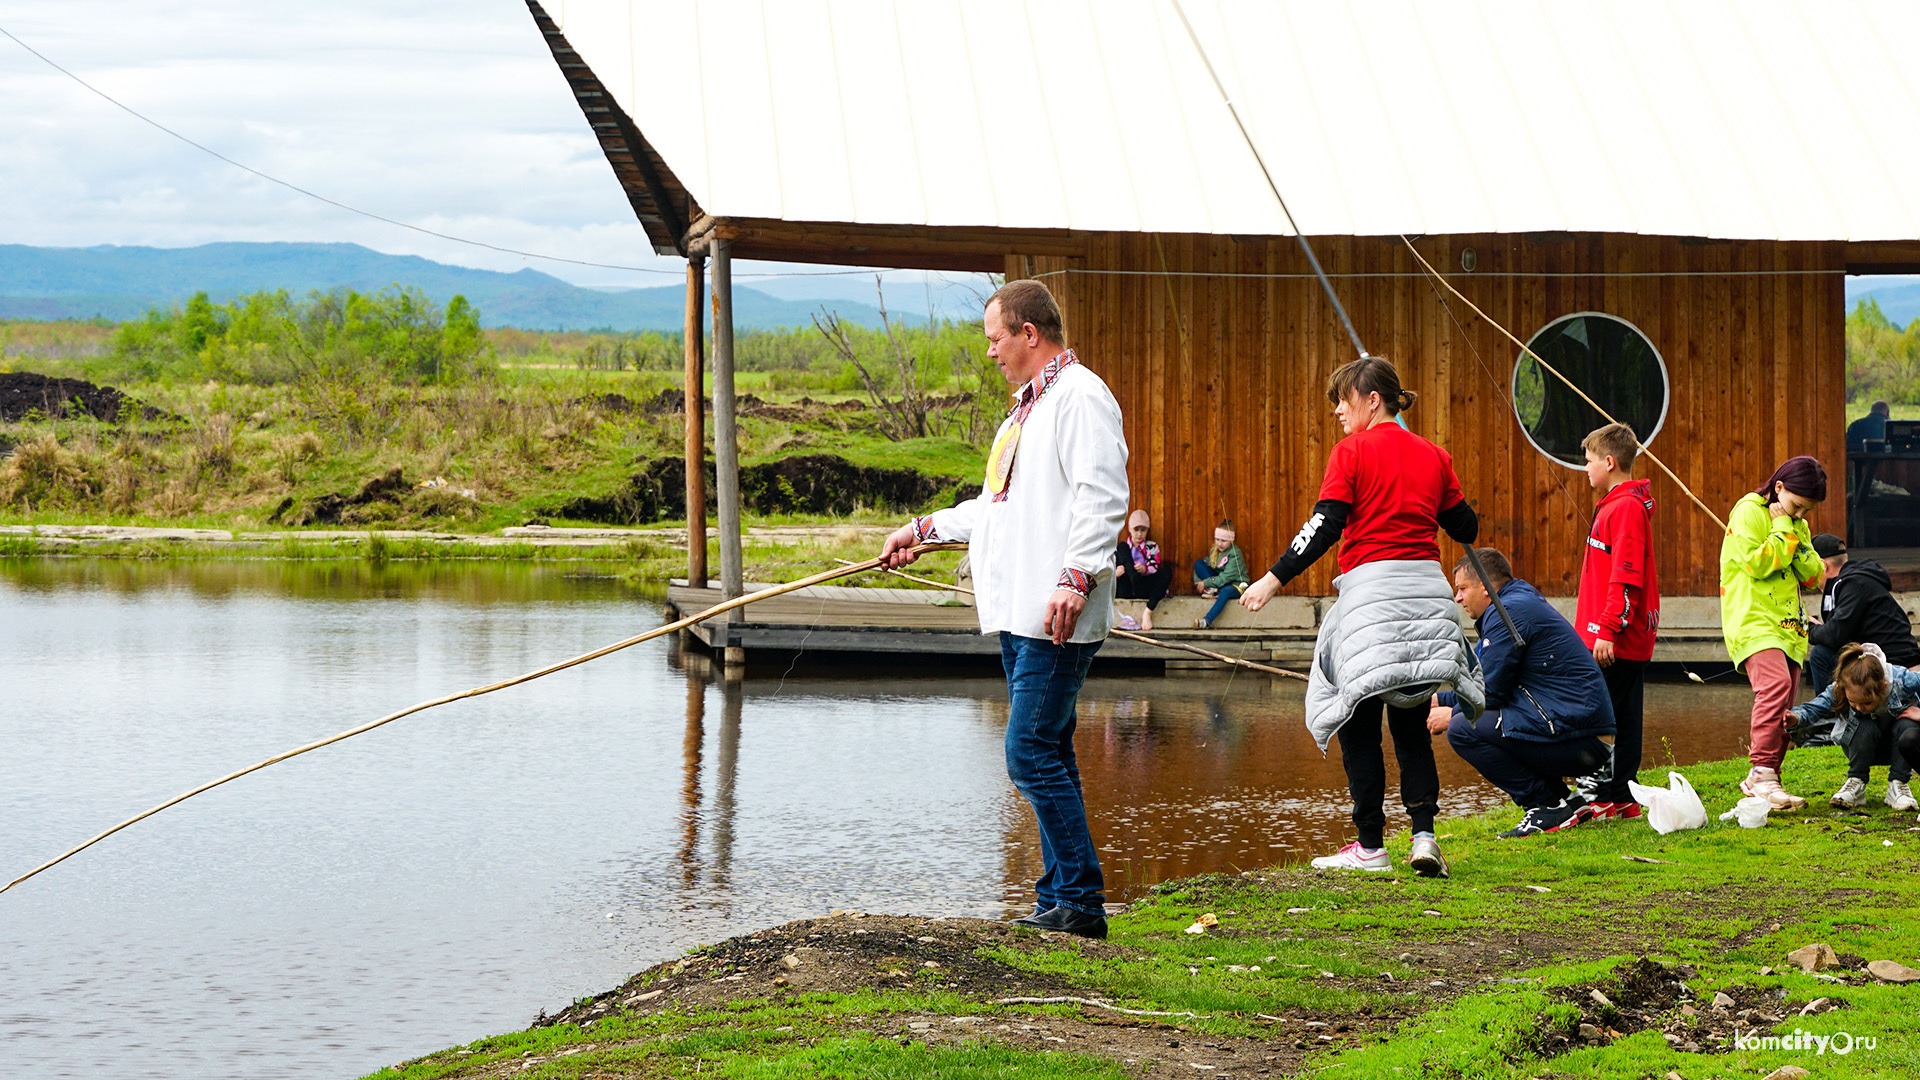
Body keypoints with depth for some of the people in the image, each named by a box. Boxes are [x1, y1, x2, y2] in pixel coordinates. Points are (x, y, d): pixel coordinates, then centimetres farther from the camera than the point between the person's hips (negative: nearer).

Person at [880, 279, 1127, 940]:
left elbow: (1102, 497, -19)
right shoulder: (1027, 407, 24)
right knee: (1046, 758, 9)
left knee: (1032, 755, -13)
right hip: (1017, 614, 10)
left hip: (1057, 618, -10)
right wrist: (924, 529, 34)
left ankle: (1080, 902, -9)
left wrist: (1075, 577, -28)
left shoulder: (1080, 396, -9)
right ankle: (1059, 902, 12)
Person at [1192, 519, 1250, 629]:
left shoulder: (1235, 553, -13)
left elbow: (1227, 577, -22)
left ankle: (1206, 621, -59)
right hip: (1218, 582, 6)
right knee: (1198, 562, -7)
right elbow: (1202, 566, 6)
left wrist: (1206, 583, -24)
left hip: (1236, 584, -6)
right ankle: (1213, 590, -23)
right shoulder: (1215, 550, 7)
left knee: (1226, 591, -44)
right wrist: (1198, 582, -14)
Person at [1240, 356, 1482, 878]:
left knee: (1359, 724, 3)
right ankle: (1424, 833, -3)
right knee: (1411, 726, 12)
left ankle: (1370, 846, 2)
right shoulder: (1432, 455, 12)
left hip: (1371, 588, -5)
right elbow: (1466, 528, 17)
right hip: (1426, 588, 5)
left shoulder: (1352, 452, -4)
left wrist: (1274, 578, -10)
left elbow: (1326, 526, -12)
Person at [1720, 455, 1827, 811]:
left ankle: (1759, 780, 14)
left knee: (1785, 710, 5)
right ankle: (1763, 772, -30)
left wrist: (1797, 538, -1)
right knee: (1776, 684, -29)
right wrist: (1783, 529, -10)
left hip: (1787, 627, 8)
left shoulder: (1797, 525, 18)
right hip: (1752, 621, -8)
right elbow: (1757, 564, -16)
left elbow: (1813, 576, 11)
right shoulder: (1749, 512, -5)